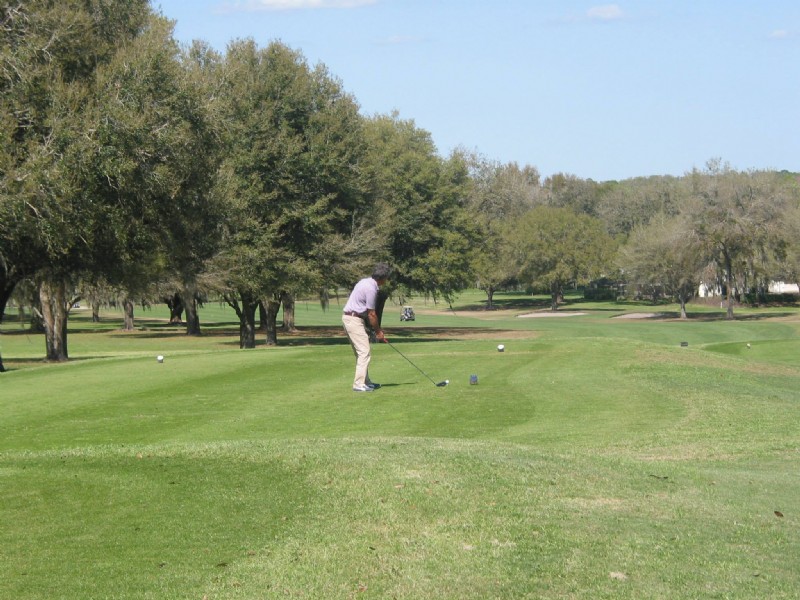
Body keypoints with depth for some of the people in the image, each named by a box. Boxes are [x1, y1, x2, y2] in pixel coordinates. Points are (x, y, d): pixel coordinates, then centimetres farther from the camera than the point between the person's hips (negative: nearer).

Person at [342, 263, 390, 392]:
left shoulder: (366, 282, 11)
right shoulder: (371, 289, -19)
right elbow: (371, 314, -13)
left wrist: (377, 328, 16)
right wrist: (378, 332, -2)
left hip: (349, 317, 10)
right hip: (354, 319, -10)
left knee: (361, 352, 15)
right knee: (364, 352, -10)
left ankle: (365, 381, 21)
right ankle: (359, 384, -13)